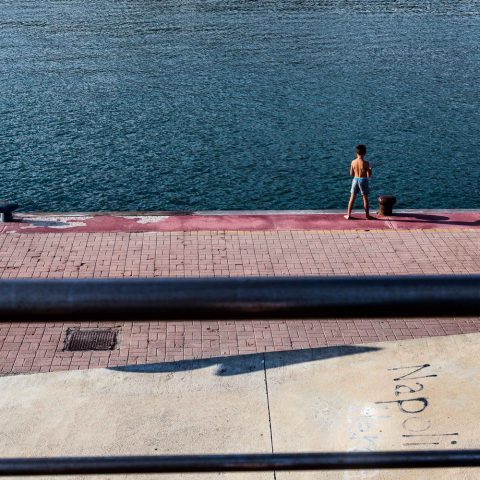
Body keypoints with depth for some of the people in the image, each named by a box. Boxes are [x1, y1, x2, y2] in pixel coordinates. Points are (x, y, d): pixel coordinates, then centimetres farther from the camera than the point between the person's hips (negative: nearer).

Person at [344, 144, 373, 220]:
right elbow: (368, 175, -13)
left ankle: (348, 215, 16)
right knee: (365, 198, 9)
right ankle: (367, 215, 16)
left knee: (352, 198, 12)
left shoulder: (353, 162, -5)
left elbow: (351, 174, 3)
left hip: (355, 179, 3)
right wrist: (370, 170, 7)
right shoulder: (365, 163, -16)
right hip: (363, 180, -3)